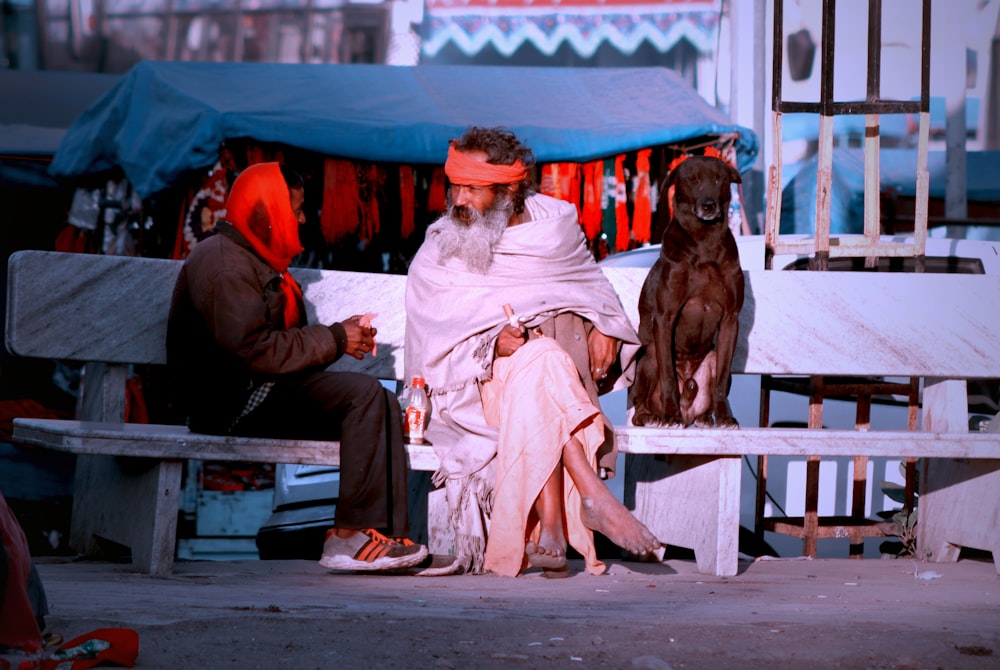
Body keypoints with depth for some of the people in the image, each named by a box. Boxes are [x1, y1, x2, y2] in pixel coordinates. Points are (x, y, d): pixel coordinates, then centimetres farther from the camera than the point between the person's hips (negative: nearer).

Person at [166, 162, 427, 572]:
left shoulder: (256, 260, 23)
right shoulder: (225, 264, -13)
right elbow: (255, 350, -22)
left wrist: (341, 335, 2)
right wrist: (334, 340, -14)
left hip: (258, 394, 10)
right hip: (233, 406, -10)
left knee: (381, 405, -4)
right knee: (364, 395, -21)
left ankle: (388, 535, -14)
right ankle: (351, 536, -21)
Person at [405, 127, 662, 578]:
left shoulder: (555, 223, 12)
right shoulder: (438, 254, 6)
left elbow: (594, 284, 22)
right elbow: (435, 341, -1)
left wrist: (604, 325, 0)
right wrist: (491, 344, -20)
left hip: (569, 371, 2)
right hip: (486, 383, -2)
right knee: (541, 359, -35)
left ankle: (549, 529, -44)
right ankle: (593, 495, -43)